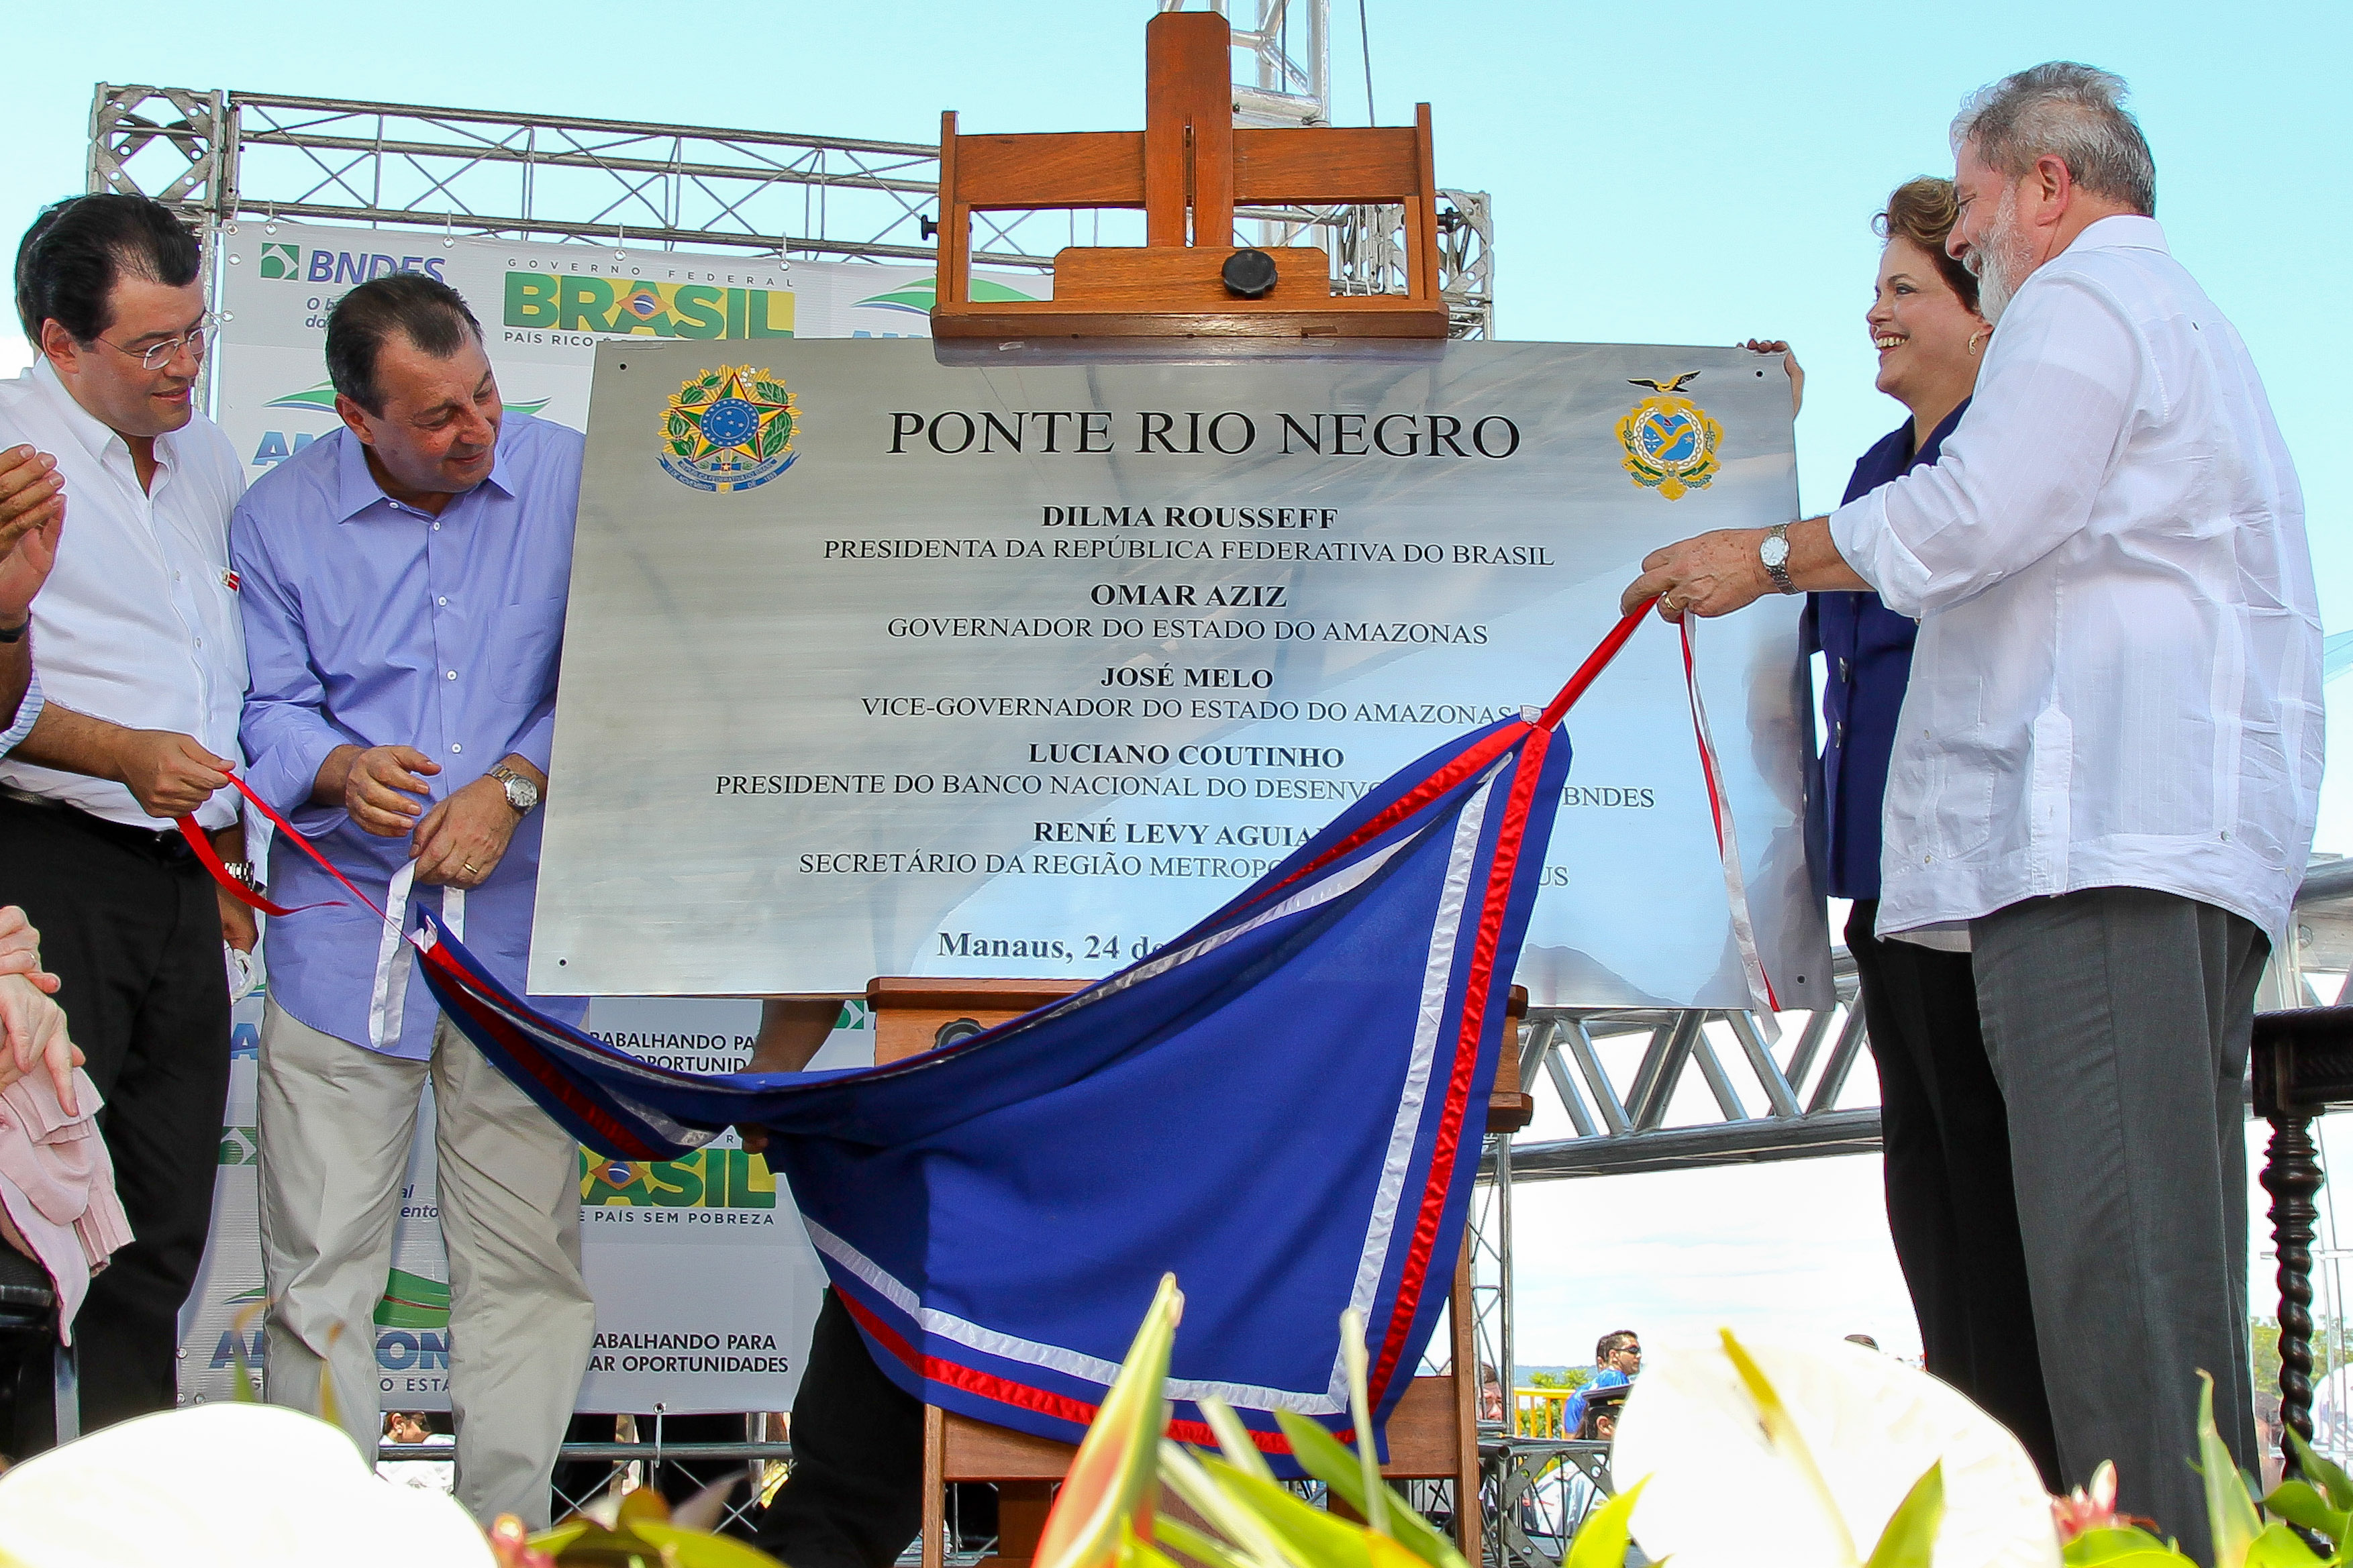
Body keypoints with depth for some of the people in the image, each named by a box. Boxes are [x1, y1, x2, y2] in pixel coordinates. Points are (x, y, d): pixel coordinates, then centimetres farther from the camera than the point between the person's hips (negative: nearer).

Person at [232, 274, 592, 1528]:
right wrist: (341, 769, -19)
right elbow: (272, 711, 3)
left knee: (526, 1258, 2)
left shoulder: (571, 480, 2)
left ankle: (507, 1530, 14)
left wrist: (512, 785, -12)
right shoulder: (280, 517, 3)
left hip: (518, 933, 0)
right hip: (341, 930, 0)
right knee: (321, 1263, 2)